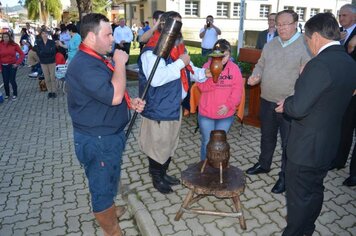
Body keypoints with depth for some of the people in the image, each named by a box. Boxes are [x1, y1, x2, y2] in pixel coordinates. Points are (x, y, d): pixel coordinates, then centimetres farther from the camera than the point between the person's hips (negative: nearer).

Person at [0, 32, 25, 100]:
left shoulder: (14, 45, -6)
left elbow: (22, 54, -3)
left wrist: (17, 63, -10)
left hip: (12, 65, -1)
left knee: (12, 80, -3)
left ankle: (15, 94, 17)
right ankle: (7, 94, 25)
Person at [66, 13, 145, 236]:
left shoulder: (97, 59, 10)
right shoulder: (83, 65, -25)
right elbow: (114, 95, -33)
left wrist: (131, 102, 2)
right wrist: (120, 63, -21)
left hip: (109, 134, 10)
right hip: (97, 140, -10)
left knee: (109, 180, 27)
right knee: (102, 186, 8)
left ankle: (111, 212, 50)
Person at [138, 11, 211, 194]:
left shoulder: (177, 47, 10)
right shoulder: (152, 51, -20)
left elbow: (188, 70, 17)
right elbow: (156, 78, -35)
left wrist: (204, 73, -4)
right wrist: (180, 63, -28)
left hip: (175, 105, 9)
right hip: (158, 108, -9)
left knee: (170, 143, 21)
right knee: (158, 145, 7)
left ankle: (163, 173, 41)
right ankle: (156, 178, 29)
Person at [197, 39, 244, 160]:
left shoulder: (234, 68, -2)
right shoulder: (207, 66, -4)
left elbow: (237, 90, -5)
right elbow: (202, 87, -11)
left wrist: (228, 105, -16)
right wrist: (213, 77, -28)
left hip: (226, 114, 1)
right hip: (206, 113, -1)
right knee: (207, 142, 9)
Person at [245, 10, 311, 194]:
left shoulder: (305, 46, -12)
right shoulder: (270, 45, 8)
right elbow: (261, 65, 17)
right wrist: (256, 75, -5)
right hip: (267, 101, 6)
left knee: (288, 142, 8)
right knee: (267, 136, 22)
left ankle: (285, 177, 26)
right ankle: (263, 164, 43)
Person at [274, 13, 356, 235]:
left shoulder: (320, 64, -25)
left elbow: (298, 108, -27)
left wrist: (286, 103, -6)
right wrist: (292, 102, 8)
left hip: (307, 145, -9)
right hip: (329, 143, 9)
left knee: (299, 196, 9)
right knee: (315, 190, 24)